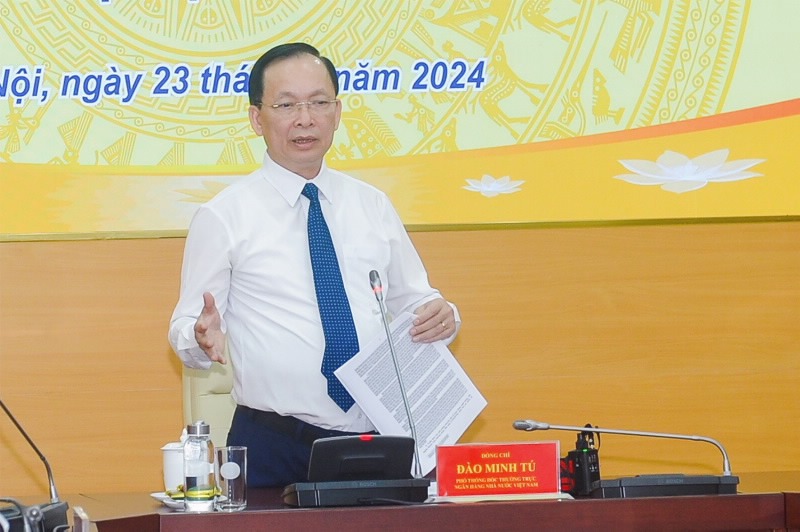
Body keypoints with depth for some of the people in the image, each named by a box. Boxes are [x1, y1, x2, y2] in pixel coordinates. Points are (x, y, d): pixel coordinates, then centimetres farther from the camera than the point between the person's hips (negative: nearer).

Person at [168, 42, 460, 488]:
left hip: (378, 438, 3)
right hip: (272, 447, -3)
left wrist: (440, 317, -5)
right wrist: (204, 338, -23)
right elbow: (186, 326, 0)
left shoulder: (373, 206, 12)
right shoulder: (223, 217, 0)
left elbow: (410, 301, 18)